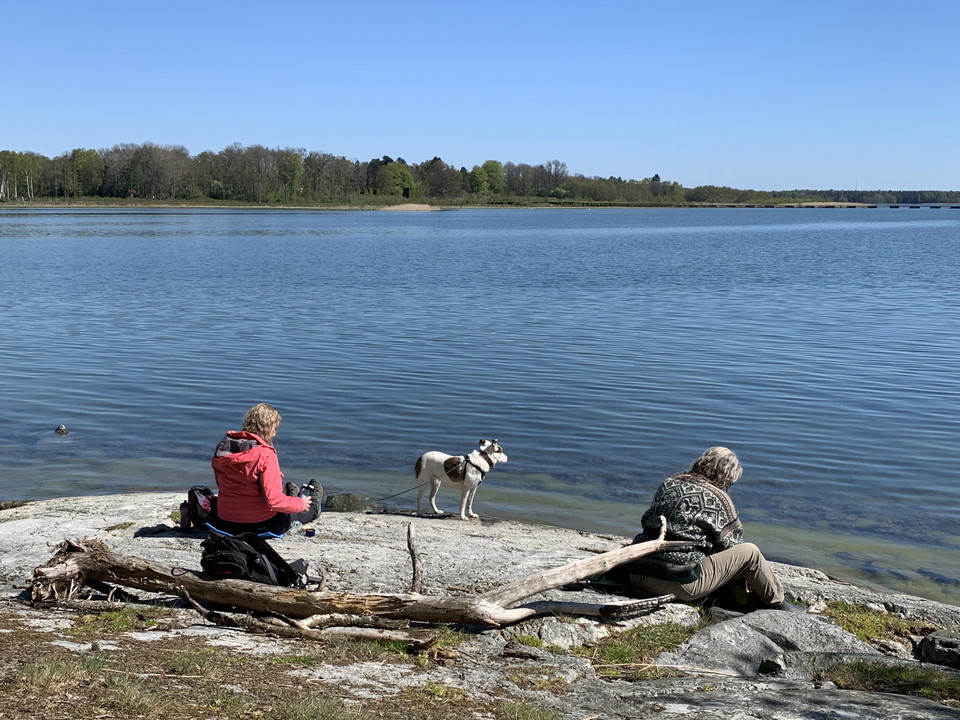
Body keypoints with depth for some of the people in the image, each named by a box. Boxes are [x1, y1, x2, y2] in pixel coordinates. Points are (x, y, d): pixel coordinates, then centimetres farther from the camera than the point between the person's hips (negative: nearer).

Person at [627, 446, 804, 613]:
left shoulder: (668, 484, 12)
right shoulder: (717, 498, -5)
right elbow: (730, 544, 2)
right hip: (678, 584, -7)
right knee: (750, 552, 2)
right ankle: (775, 602, 23)